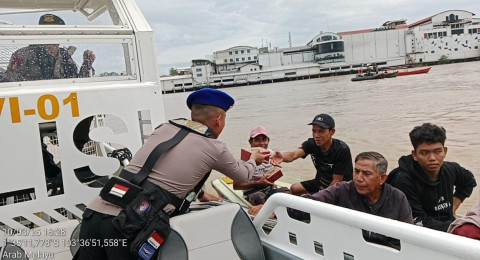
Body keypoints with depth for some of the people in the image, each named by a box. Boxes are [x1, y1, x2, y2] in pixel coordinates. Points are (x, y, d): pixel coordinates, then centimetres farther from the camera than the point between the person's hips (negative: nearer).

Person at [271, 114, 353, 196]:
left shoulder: (342, 150, -25)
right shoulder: (311, 144, -11)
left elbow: (336, 181, -20)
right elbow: (293, 155, -31)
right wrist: (282, 156, -54)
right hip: (320, 183, 6)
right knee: (294, 189, -1)